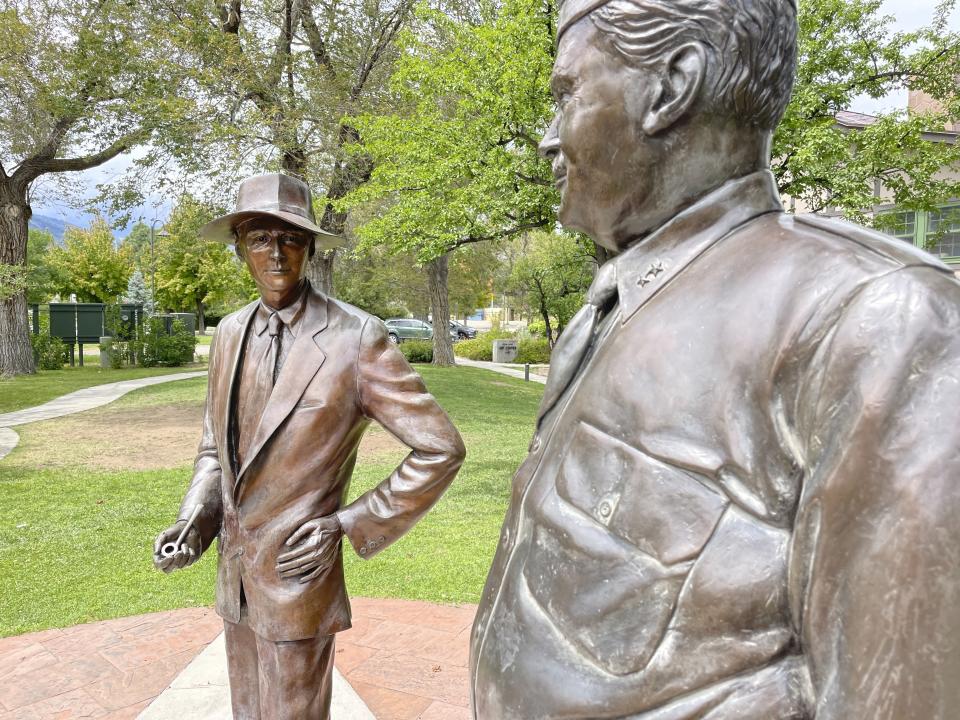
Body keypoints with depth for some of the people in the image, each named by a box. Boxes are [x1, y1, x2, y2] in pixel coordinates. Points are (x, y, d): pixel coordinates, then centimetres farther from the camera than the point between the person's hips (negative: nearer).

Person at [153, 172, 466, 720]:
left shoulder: (356, 337, -17)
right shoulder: (231, 333, 3)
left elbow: (441, 449, -15)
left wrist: (350, 525, -14)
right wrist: (194, 520, -4)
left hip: (297, 576, -6)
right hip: (234, 577, 6)